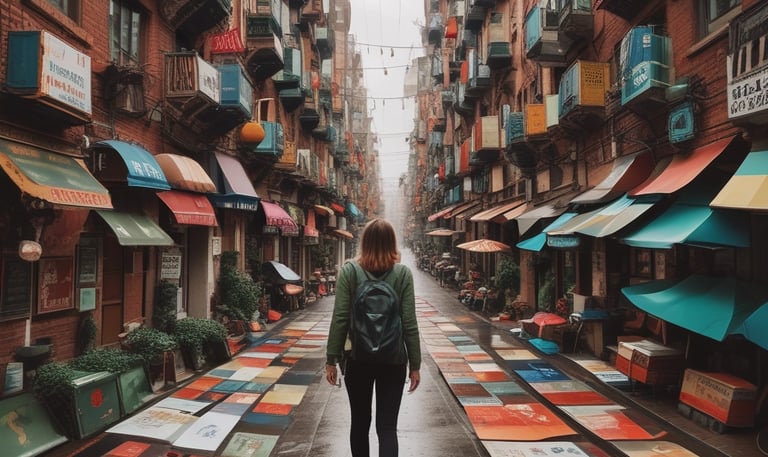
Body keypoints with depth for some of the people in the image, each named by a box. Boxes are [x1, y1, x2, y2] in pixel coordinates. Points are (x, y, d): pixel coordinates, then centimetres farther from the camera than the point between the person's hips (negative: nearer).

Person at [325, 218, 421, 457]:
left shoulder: (349, 271, -6)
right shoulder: (403, 273, -5)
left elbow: (340, 319, -8)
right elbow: (409, 324, -6)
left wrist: (331, 359, 0)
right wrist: (415, 365, 2)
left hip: (357, 357, 1)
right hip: (393, 359, 0)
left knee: (360, 421, 18)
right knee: (387, 427, 5)